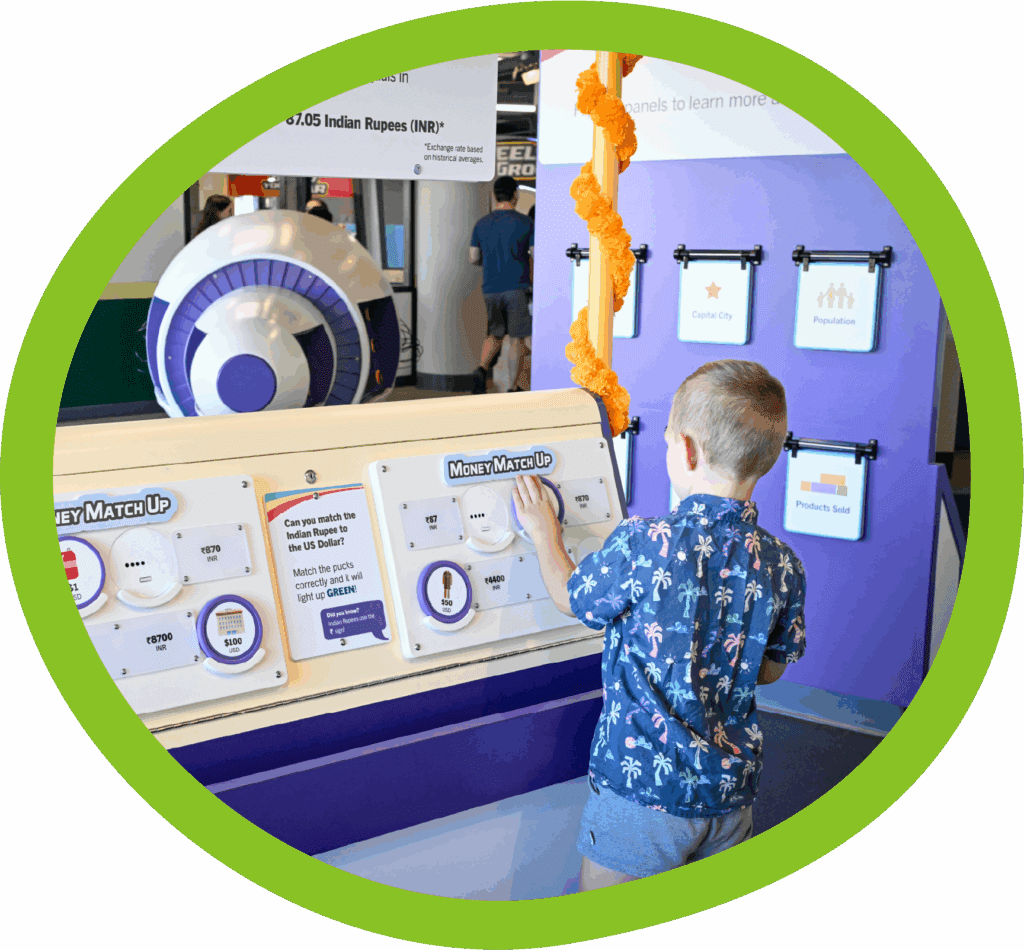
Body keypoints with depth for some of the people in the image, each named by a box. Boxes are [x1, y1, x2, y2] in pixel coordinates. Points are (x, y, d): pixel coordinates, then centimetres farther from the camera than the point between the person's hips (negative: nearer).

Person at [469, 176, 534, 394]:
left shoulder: (481, 224, 6)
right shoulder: (525, 223, -3)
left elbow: (473, 258, 11)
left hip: (491, 288, 4)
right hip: (517, 286, -3)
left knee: (495, 335, 17)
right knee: (517, 338, 2)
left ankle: (481, 370, -8)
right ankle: (516, 387, 1)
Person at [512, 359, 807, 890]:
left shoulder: (642, 545, -20)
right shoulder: (783, 567, -6)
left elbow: (570, 597, 0)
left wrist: (544, 533, 18)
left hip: (640, 789, -5)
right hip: (732, 790, 5)